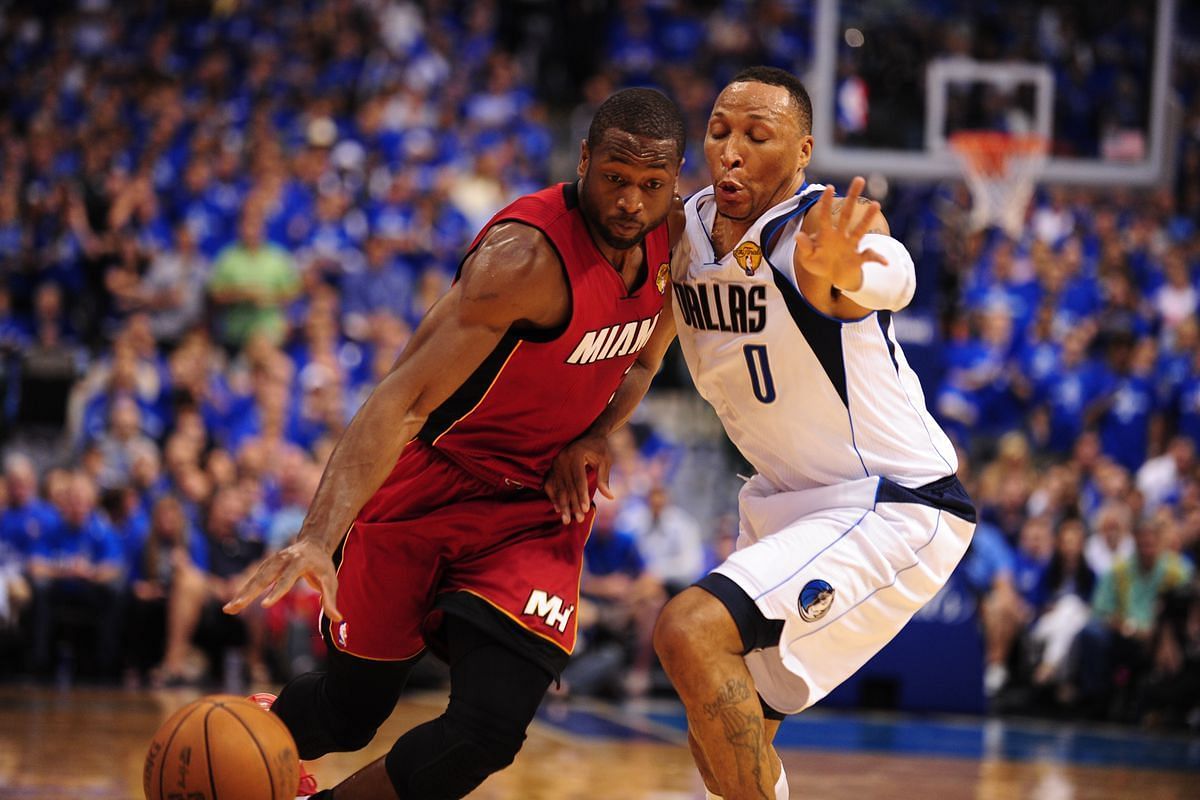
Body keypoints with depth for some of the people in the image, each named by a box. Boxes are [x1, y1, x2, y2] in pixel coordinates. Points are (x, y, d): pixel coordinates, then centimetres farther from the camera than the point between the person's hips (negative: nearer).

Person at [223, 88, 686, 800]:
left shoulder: (669, 237, -6)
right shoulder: (528, 254, -29)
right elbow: (401, 400, -35)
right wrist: (318, 538, -48)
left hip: (536, 512, 5)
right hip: (424, 491, -5)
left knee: (491, 728, -15)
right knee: (350, 712, 9)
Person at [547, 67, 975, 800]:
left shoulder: (818, 230, -24)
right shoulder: (683, 230, -2)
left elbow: (892, 281, -49)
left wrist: (830, 278, -72)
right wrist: (593, 433, -3)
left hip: (894, 512, -9)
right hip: (787, 505, 9)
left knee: (690, 630, -27)